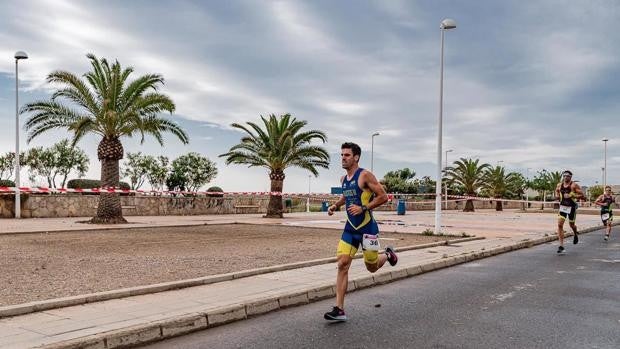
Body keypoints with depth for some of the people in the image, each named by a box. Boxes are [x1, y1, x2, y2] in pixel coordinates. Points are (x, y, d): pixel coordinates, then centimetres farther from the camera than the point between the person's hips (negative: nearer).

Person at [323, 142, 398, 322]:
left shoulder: (365, 175, -13)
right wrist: (336, 205, 11)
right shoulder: (343, 179, 9)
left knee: (372, 267, 8)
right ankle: (339, 310, -5)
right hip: (350, 227, 6)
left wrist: (363, 208, -21)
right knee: (342, 264, -7)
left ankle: (388, 254, 43)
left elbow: (383, 196, -13)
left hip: (367, 227, -6)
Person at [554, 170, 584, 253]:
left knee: (571, 224, 12)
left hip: (571, 207, -3)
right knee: (560, 224, -10)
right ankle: (561, 246, -8)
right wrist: (557, 195, 1)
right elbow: (557, 191, 23)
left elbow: (582, 195, -12)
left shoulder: (574, 185, -9)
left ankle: (575, 235, 51)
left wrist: (571, 195, -22)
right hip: (562, 206, 3)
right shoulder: (559, 185, 4)